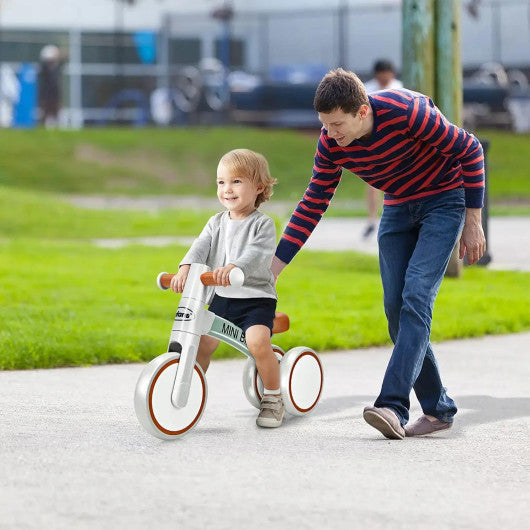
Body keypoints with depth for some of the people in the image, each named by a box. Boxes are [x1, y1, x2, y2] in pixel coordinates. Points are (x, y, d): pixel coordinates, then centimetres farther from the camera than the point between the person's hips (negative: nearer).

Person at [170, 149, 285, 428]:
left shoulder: (263, 224, -8)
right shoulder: (217, 222, 10)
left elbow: (257, 253, -26)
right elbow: (201, 246, -4)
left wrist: (234, 267, -45)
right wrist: (186, 267, -25)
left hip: (256, 297, -6)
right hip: (221, 298, 6)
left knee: (258, 341, -27)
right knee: (201, 342, 1)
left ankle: (273, 399, -8)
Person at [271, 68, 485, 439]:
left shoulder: (406, 112, -31)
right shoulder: (331, 144, -14)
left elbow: (470, 151, -19)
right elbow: (313, 205, -5)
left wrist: (473, 221, -15)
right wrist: (272, 267, -10)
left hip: (444, 200, -6)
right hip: (398, 209, 6)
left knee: (415, 297, -20)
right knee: (395, 307, -3)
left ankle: (393, 406, -27)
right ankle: (438, 409, 7)